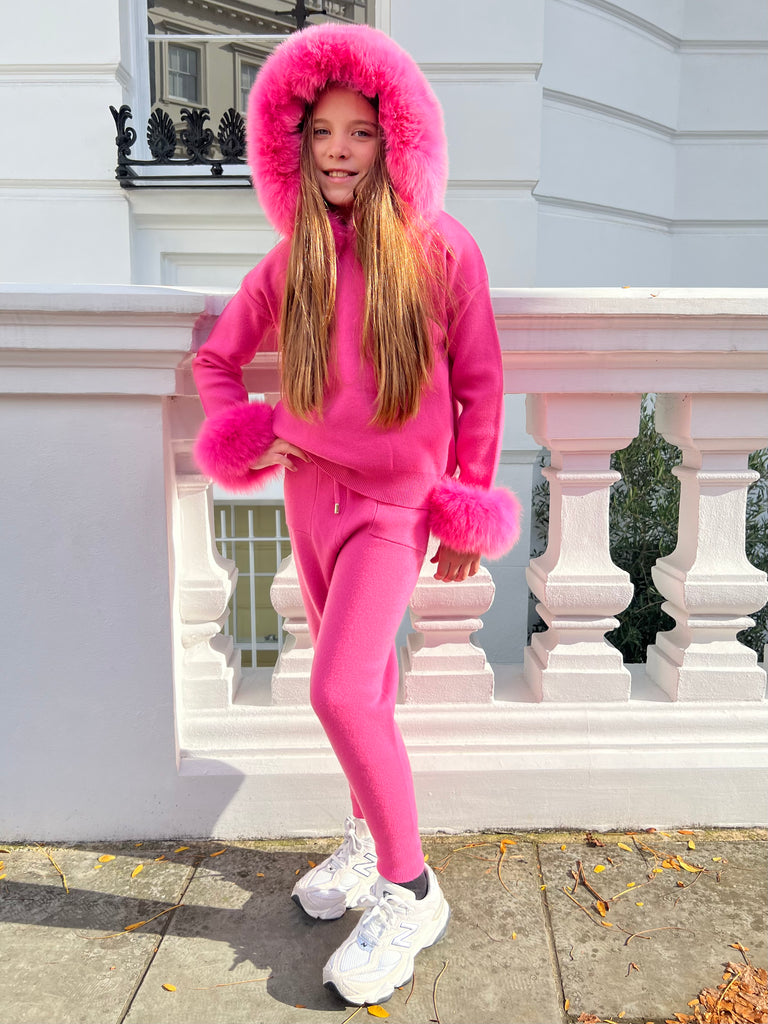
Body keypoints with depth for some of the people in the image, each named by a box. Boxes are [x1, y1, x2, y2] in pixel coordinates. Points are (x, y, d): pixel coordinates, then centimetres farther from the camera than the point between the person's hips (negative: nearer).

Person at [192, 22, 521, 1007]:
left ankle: (409, 890, 5)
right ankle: (367, 841, 38)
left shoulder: (441, 252, -7)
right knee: (361, 686, 16)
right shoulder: (289, 264, 3)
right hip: (312, 492, 5)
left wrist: (468, 507, -2)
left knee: (341, 690, -16)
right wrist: (242, 439, -1)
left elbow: (479, 384, -3)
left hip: (396, 499, -4)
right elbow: (216, 357, 16)